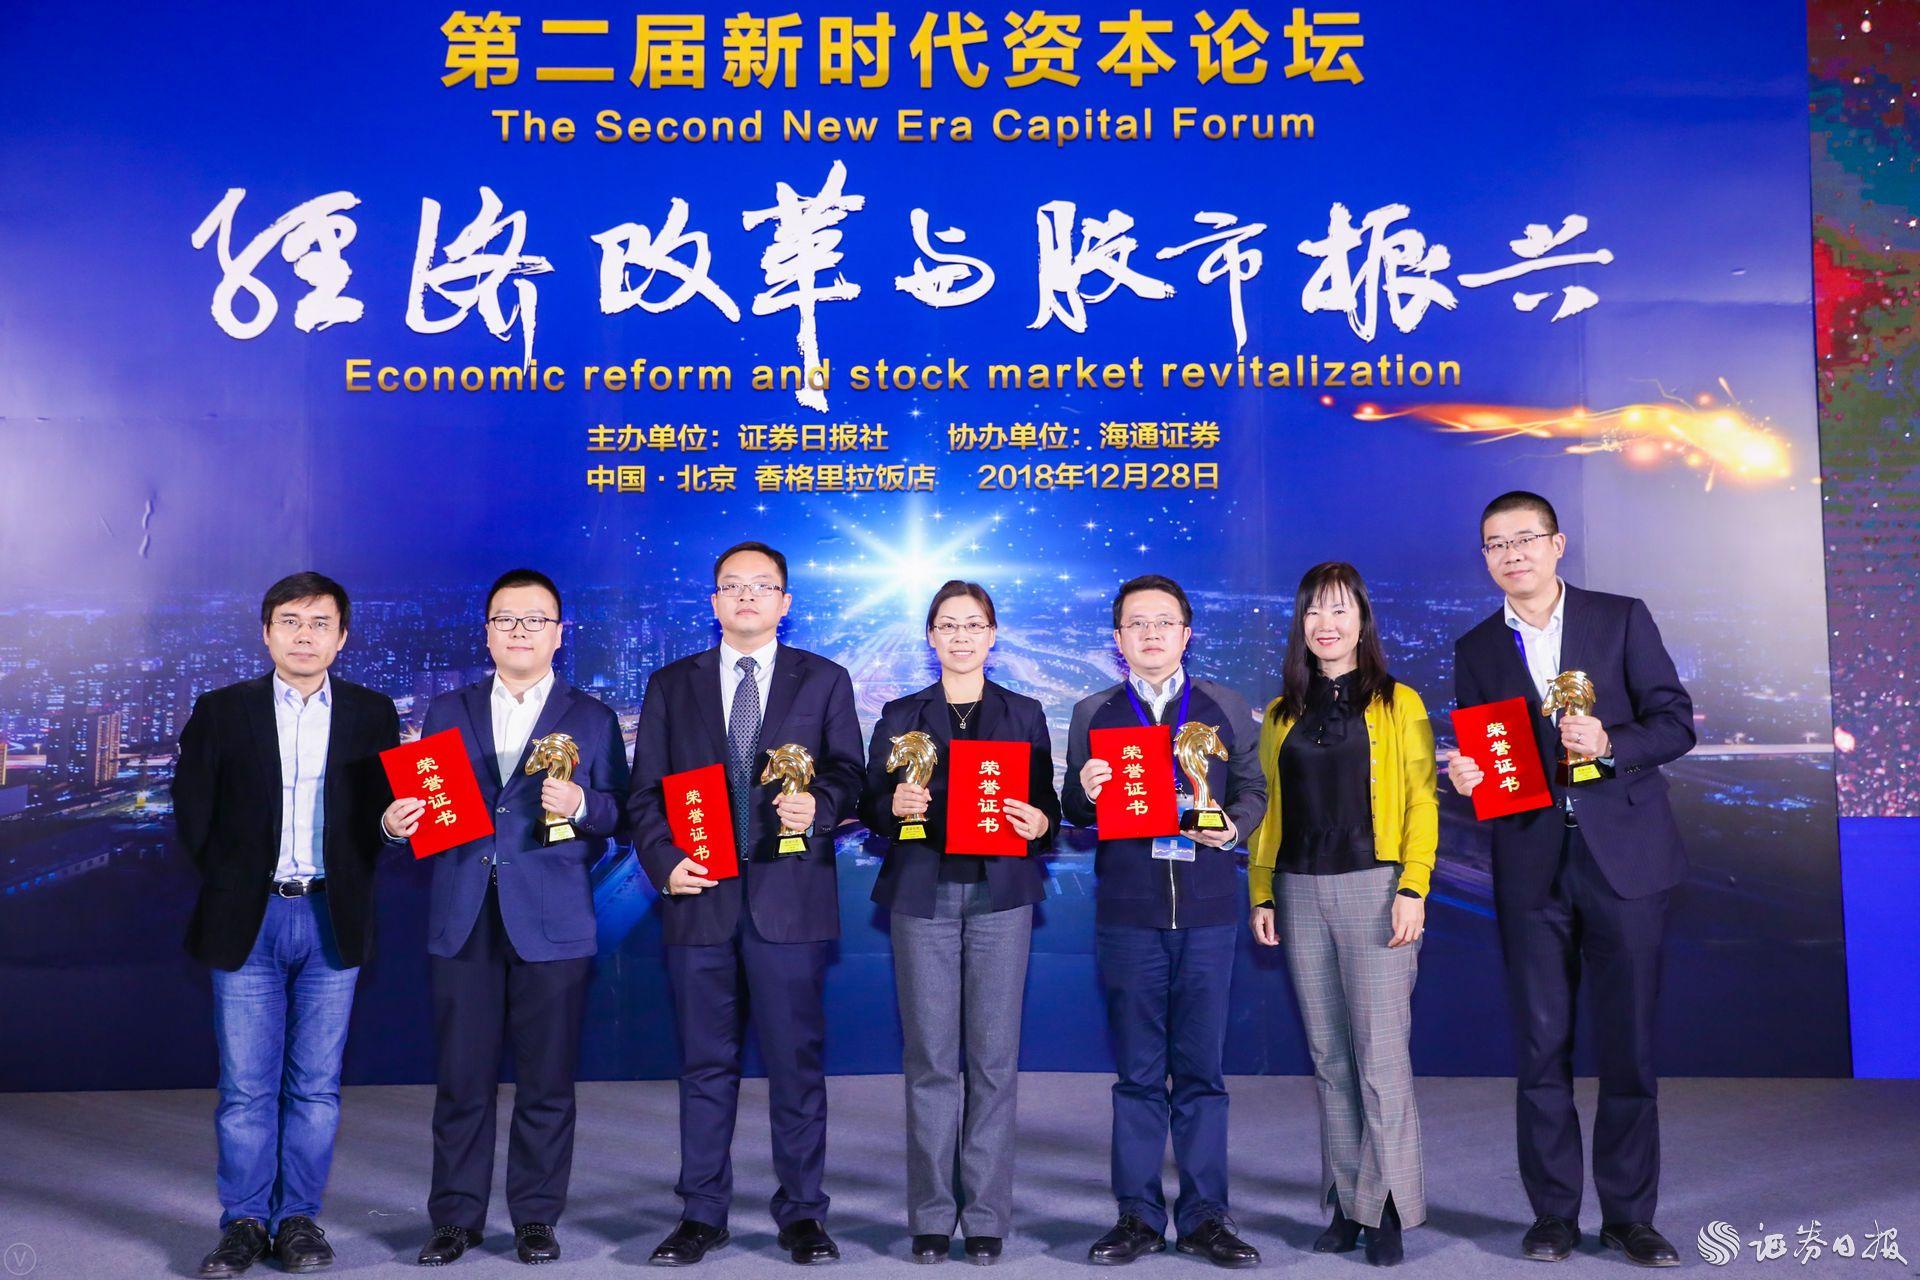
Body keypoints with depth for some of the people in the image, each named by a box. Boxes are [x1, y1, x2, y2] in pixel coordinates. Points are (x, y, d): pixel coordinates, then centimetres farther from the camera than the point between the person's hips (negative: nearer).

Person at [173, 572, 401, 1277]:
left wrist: (347, 883, -2)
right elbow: (192, 810, 7)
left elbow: (384, 810, 6)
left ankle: (299, 1219, 18)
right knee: (246, 1085, 4)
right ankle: (244, 1221, 17)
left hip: (332, 919, 0)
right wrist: (230, 882, 3)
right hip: (247, 920, 0)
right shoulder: (221, 710, 4)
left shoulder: (372, 715, 5)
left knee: (316, 1084, 6)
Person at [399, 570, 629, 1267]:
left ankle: (536, 1217, 19)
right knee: (461, 1079, 6)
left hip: (551, 922, -1)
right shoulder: (446, 712, 14)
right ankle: (456, 1216, 21)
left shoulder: (593, 719, 9)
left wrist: (579, 805, -16)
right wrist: (398, 819, -11)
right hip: (462, 921, 2)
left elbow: (620, 816, 3)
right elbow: (422, 802, 10)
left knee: (546, 1082, 5)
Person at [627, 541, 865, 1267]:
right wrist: (663, 861, -7)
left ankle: (802, 1214, 17)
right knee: (705, 1064, 9)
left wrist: (819, 806, -17)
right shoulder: (671, 685, 11)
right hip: (700, 899, 1)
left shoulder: (824, 682, 8)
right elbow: (646, 791, 8)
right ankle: (702, 1214, 21)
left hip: (790, 898, -1)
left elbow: (849, 777, 4)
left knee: (796, 1062, 4)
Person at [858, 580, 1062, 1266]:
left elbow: (1045, 806, 9)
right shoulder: (900, 716, 10)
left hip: (1001, 894, 0)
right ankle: (931, 1215, 13)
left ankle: (986, 1215, 12)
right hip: (923, 895, 0)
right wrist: (895, 805, -13)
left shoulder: (1024, 714, 11)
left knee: (995, 1057, 1)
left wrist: (1038, 822, -13)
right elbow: (870, 806, 8)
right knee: (930, 1059, 1)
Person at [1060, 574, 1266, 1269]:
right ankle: (1138, 1215, 16)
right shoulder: (1092, 713, 9)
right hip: (1127, 911, 0)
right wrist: (1086, 792, -16)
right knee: (1138, 1072, 6)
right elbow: (1074, 812, 6)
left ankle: (1204, 1216, 16)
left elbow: (1254, 790, 10)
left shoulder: (1226, 708, 10)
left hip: (1207, 909, 0)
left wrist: (1232, 825, -10)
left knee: (1201, 1068, 6)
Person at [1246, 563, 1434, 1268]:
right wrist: (1261, 893, 8)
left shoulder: (1398, 704, 2)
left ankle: (1388, 1207, 7)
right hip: (1300, 892, 4)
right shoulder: (1282, 715, 13)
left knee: (1380, 1054, -5)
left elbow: (1421, 802, -3)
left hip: (1374, 887, -4)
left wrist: (1413, 888, -11)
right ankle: (1346, 1202, 18)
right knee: (1329, 1057, 9)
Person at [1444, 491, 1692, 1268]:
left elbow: (1675, 722, -1)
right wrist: (1467, 776, -11)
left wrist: (1611, 745, -19)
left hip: (1624, 856, -2)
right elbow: (1475, 759, 11)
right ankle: (1554, 1212, 17)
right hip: (1531, 867, 2)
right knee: (1541, 1046, 5)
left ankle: (1629, 1215, 17)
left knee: (1629, 1044, 3)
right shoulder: (1476, 650, 10)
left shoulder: (1622, 619, 4)